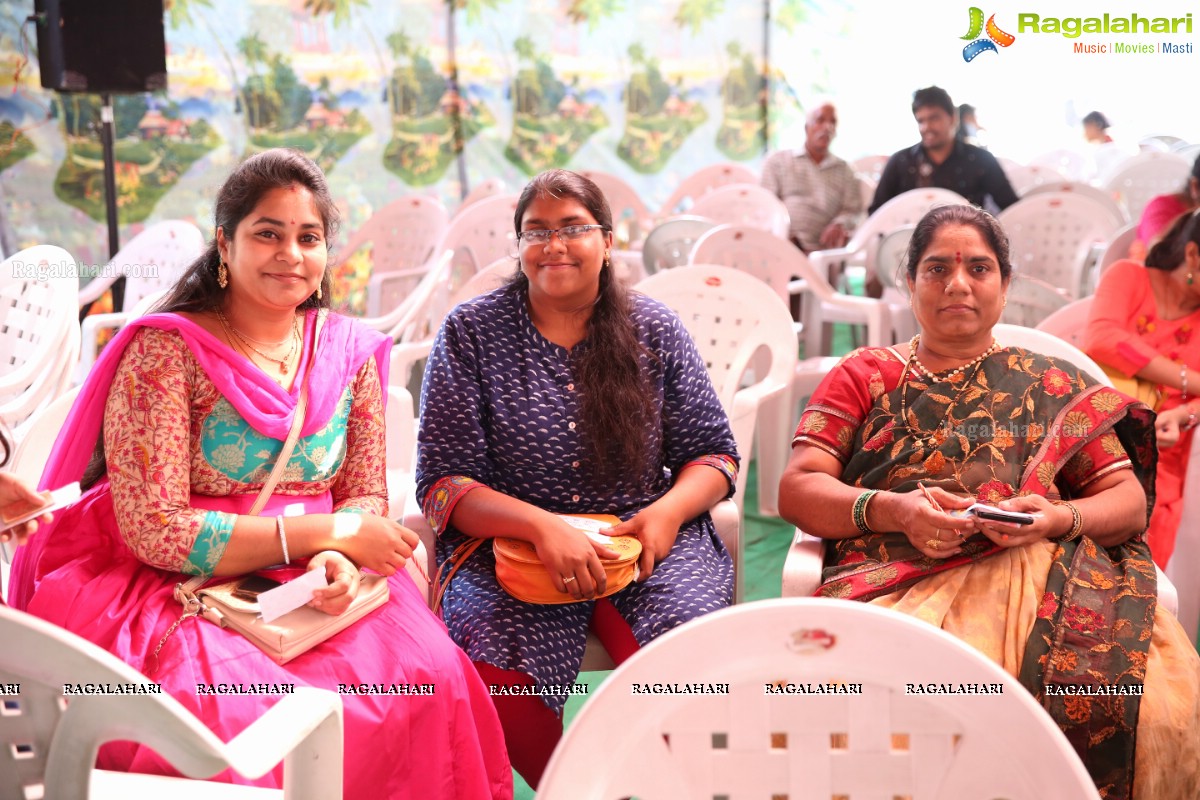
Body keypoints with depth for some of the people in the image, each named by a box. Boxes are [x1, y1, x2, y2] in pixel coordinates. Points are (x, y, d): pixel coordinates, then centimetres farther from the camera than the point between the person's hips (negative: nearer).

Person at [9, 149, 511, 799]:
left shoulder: (350, 351, 7)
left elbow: (366, 494, 10)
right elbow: (156, 532, -15)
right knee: (241, 717, -34)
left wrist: (337, 560, -15)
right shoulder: (164, 350, -9)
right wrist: (325, 533, -18)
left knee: (433, 674, -23)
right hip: (175, 592, -4)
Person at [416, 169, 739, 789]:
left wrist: (669, 510, -12)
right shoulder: (470, 332, 2)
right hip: (510, 545, -1)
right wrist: (542, 526, -21)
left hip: (644, 537, 1)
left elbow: (713, 453, 11)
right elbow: (443, 481, -4)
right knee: (499, 675, -30)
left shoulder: (654, 330, 8)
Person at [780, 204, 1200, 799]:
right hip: (899, 578, -1)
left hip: (1036, 569, 2)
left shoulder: (1055, 387, 22)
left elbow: (1130, 501, 16)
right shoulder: (866, 375, 19)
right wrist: (893, 510, -10)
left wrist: (1060, 518, -7)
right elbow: (796, 489, 9)